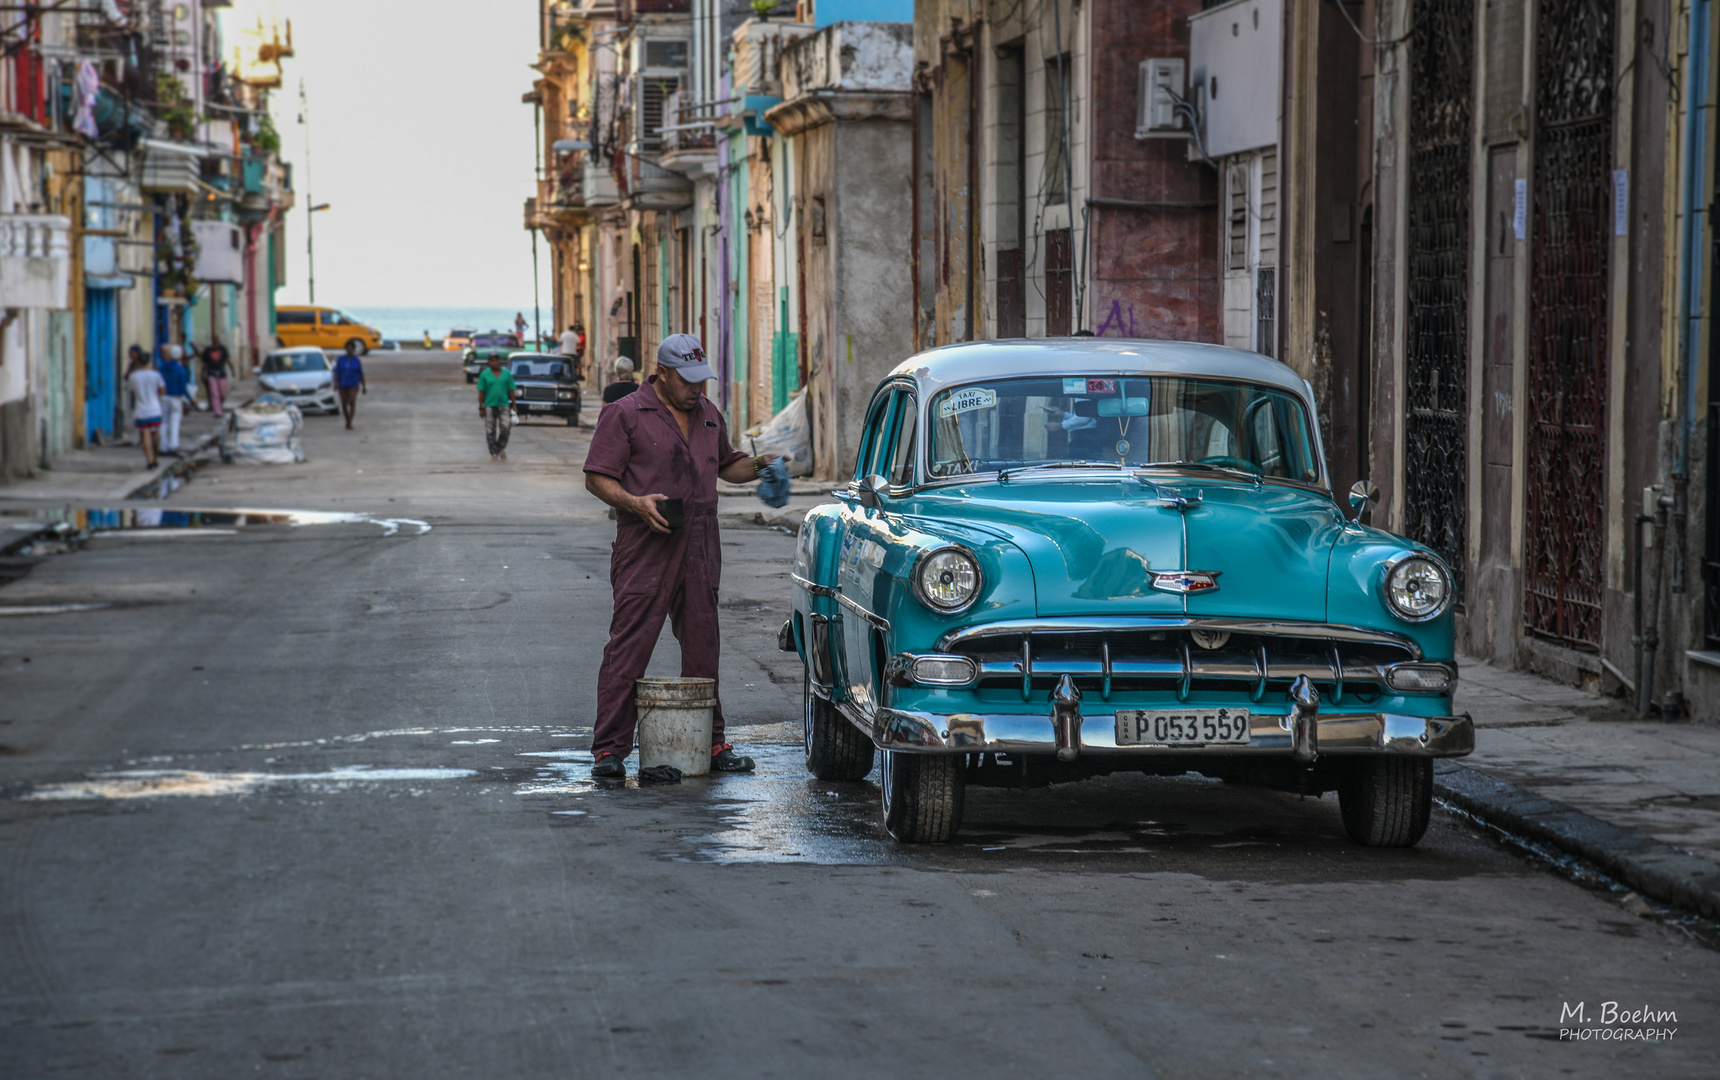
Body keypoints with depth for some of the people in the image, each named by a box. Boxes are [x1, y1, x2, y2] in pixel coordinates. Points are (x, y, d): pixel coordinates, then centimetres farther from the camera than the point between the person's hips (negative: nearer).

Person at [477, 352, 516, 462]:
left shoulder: (507, 374, 7)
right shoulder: (484, 375, 4)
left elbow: (511, 391, 8)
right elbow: (481, 392, 2)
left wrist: (513, 405, 3)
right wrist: (481, 408, -3)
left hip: (504, 405, 0)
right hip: (489, 406, 0)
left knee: (505, 428, -11)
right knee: (491, 432, 0)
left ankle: (501, 449, 12)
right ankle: (494, 454, 8)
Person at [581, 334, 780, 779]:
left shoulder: (708, 416, 17)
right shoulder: (626, 415, -2)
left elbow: (727, 465, 30)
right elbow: (597, 478, -4)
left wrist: (757, 466, 10)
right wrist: (636, 503, -19)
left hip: (700, 550, 6)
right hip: (645, 550, -6)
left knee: (703, 648, 10)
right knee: (628, 647, -8)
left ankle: (710, 744, 18)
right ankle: (609, 750, -6)